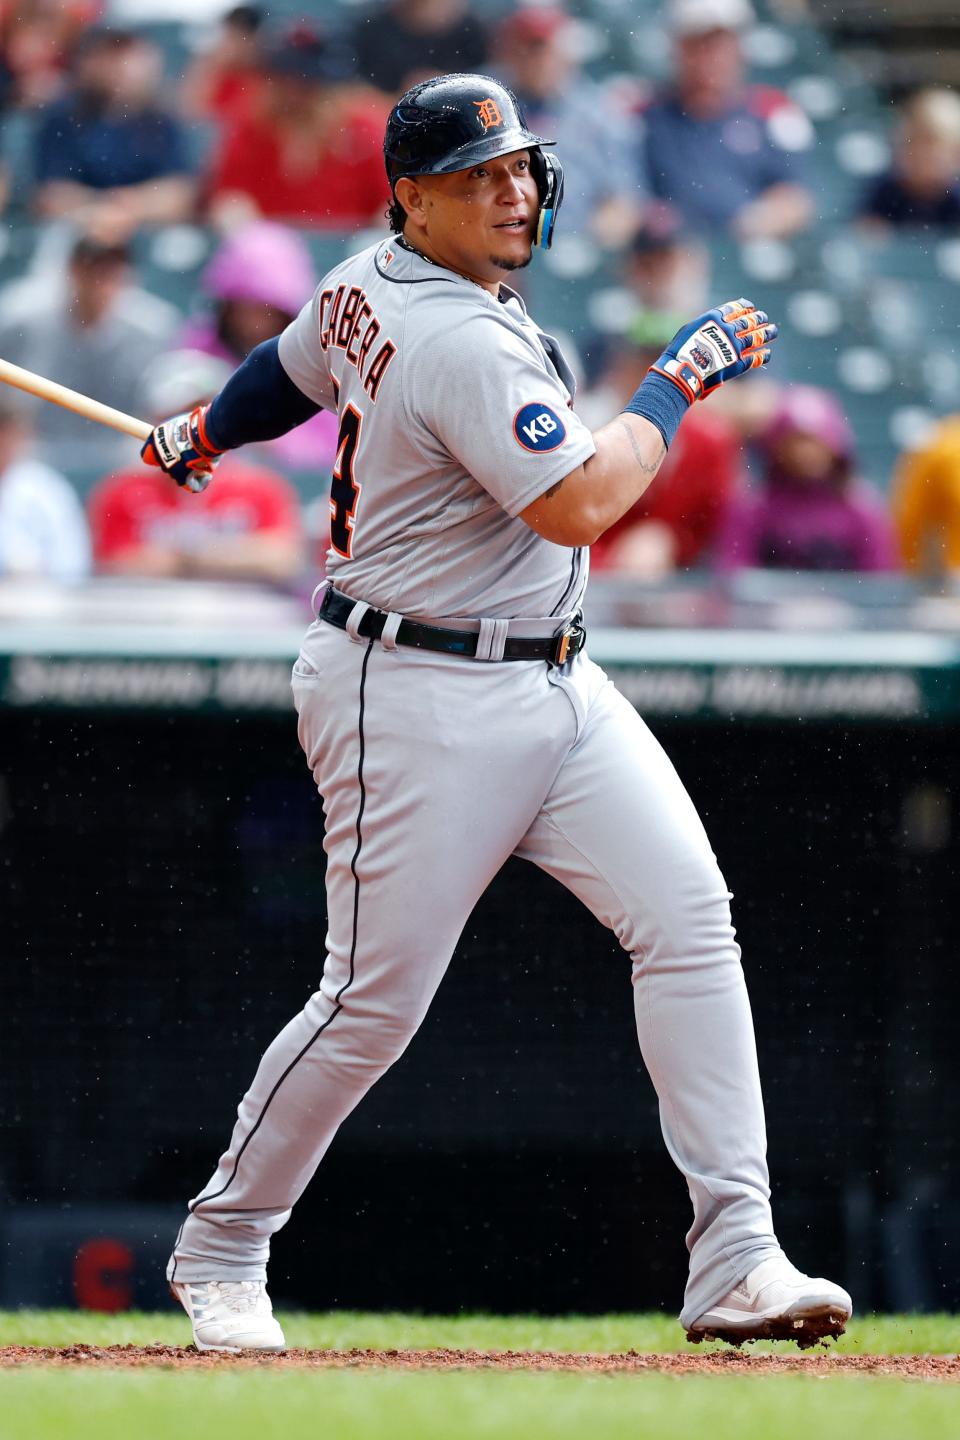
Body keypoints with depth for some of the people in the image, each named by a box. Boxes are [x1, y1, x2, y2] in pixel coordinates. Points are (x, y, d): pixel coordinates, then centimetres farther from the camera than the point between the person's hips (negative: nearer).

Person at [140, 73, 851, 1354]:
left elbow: (292, 369, 28)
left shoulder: (368, 284, 9)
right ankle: (219, 1251, 19)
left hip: (552, 685, 10)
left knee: (689, 917, -6)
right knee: (375, 1000, -3)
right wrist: (678, 381, -13)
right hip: (419, 704, -10)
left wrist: (204, 436, 48)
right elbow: (578, 505, -27)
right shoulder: (461, 341, -21)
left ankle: (736, 1263, -11)